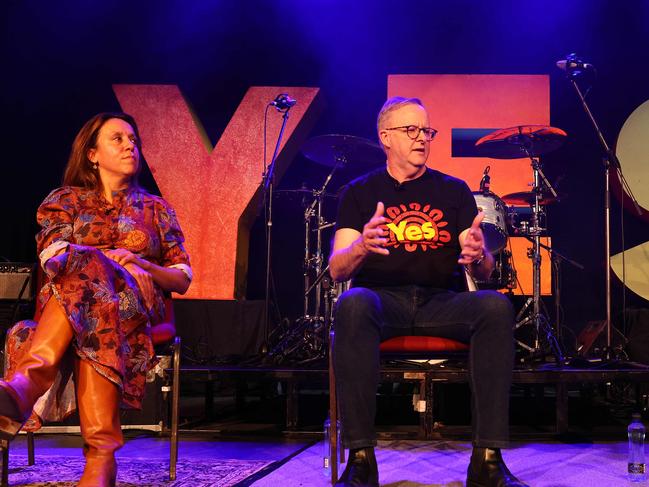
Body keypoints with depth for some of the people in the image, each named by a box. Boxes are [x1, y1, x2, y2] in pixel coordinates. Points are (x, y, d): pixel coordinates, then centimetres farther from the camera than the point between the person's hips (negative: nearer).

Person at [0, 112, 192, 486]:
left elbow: (183, 279, 16)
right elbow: (53, 256, 1)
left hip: (136, 306, 0)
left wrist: (140, 265, -5)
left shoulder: (156, 209, 23)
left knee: (86, 273, -37)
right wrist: (110, 258, -18)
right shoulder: (66, 201, 21)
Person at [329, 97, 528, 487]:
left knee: (496, 306, -30)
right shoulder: (360, 192, 11)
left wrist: (478, 256, -19)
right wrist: (361, 247, -24)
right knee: (353, 305, -36)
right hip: (381, 297, -1)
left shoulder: (454, 191, 14)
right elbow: (337, 270, 0)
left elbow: (485, 273, 7)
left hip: (441, 302, 2)